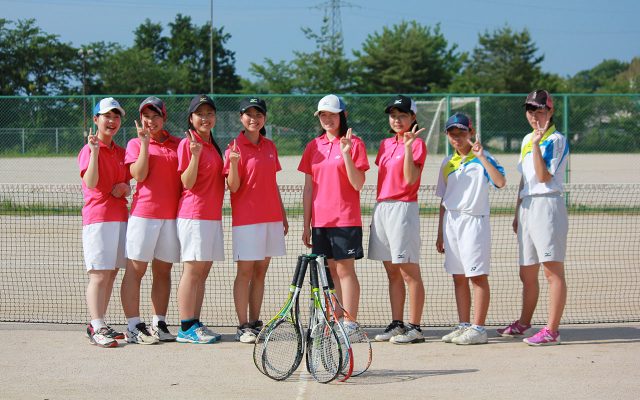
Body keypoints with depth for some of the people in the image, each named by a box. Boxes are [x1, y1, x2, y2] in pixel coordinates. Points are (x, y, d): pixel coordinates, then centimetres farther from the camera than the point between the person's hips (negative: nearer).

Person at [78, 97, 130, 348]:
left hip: (120, 217, 7)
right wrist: (95, 152, -27)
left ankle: (98, 325, 13)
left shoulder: (121, 152, 16)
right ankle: (97, 329, -11)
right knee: (99, 275, -11)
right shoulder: (89, 150, -5)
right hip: (98, 218, -7)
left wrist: (124, 188, -1)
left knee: (112, 274, 7)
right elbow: (90, 183, -18)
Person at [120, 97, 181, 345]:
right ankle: (134, 327, -2)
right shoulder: (135, 144, 5)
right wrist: (145, 143, -11)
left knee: (163, 270, 7)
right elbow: (139, 175, -9)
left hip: (171, 214, 3)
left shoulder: (177, 144, 14)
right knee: (136, 269, -4)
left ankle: (159, 324, 12)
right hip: (144, 212, -3)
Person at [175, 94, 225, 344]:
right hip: (194, 215, -8)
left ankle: (196, 323, 11)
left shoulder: (213, 145, 17)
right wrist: (195, 155, -26)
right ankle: (186, 328, -7)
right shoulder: (188, 144, -8)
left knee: (203, 271, 8)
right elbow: (187, 183, -15)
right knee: (193, 270, -8)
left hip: (212, 215, 8)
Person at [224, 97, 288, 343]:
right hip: (246, 218, -6)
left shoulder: (270, 147, 11)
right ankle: (243, 326, -1)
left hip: (271, 217, 6)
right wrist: (233, 163, -27)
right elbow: (233, 187, -10)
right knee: (245, 271, -4)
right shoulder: (236, 148, -6)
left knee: (261, 271, 8)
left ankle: (255, 323, 14)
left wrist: (283, 215, 17)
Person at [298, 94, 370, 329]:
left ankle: (350, 324, -5)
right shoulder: (314, 147, 11)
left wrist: (346, 154, -20)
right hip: (320, 220, 4)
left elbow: (358, 184, -9)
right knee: (331, 271, 6)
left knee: (345, 270, -6)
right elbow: (308, 188, 12)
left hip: (345, 219, -4)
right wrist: (306, 224, 10)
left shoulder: (354, 143, -2)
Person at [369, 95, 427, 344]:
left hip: (403, 208, -7)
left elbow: (410, 179, -15)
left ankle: (415, 328, -5)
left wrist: (408, 147, -21)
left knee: (409, 273, -7)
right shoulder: (385, 144, 17)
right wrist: (378, 209, 18)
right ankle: (396, 325, 14)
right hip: (381, 207, 7)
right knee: (392, 273, 10)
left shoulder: (417, 143, -5)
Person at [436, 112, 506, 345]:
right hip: (451, 221, 6)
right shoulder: (447, 163, 14)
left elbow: (500, 182, -21)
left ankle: (478, 328, -5)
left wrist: (481, 157, -25)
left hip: (474, 220, -6)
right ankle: (464, 326, 16)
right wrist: (440, 233, 17)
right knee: (459, 277, 9)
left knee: (478, 276, -6)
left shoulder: (482, 159, -3)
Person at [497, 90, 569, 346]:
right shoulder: (526, 140, 19)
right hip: (527, 207, 8)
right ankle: (524, 324, 25)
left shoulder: (556, 140, -5)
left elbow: (544, 176, -14)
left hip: (548, 205, -8)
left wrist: (537, 143, -18)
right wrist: (517, 212, 22)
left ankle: (552, 330, -13)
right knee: (527, 274, 13)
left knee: (553, 270, -10)